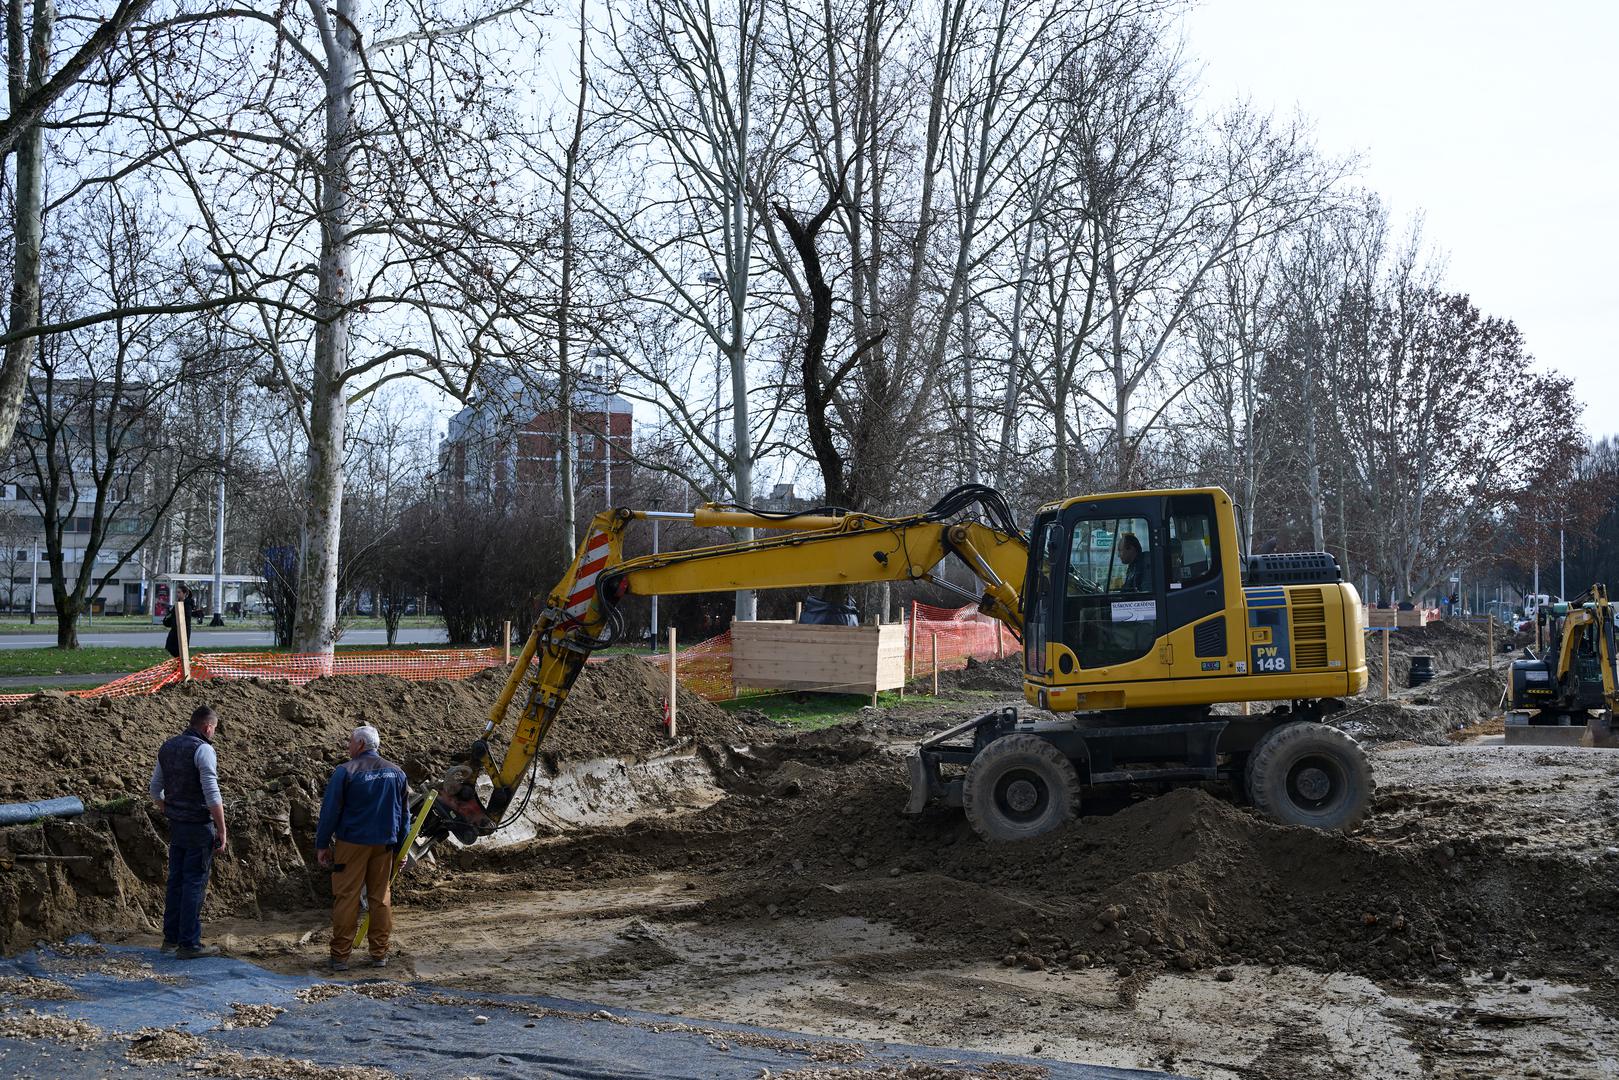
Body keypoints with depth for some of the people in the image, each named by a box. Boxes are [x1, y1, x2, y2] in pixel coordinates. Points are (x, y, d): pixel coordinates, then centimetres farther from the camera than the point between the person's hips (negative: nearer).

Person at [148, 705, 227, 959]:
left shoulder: (167, 748, 10)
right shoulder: (203, 750, -15)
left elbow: (155, 789, 18)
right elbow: (212, 796, -19)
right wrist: (222, 832, -15)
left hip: (176, 825, 8)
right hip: (199, 827, -8)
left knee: (176, 881, 14)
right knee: (195, 883, -3)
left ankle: (171, 938, 21)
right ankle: (189, 943, 0)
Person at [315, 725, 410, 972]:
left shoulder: (345, 771, -9)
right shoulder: (396, 772, 7)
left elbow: (330, 811, -7)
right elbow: (404, 814, 13)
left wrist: (322, 844, 2)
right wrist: (400, 847, 20)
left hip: (351, 843, -4)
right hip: (384, 844, 4)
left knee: (346, 898, 1)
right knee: (381, 897, 10)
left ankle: (340, 955, 2)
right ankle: (379, 954, 14)